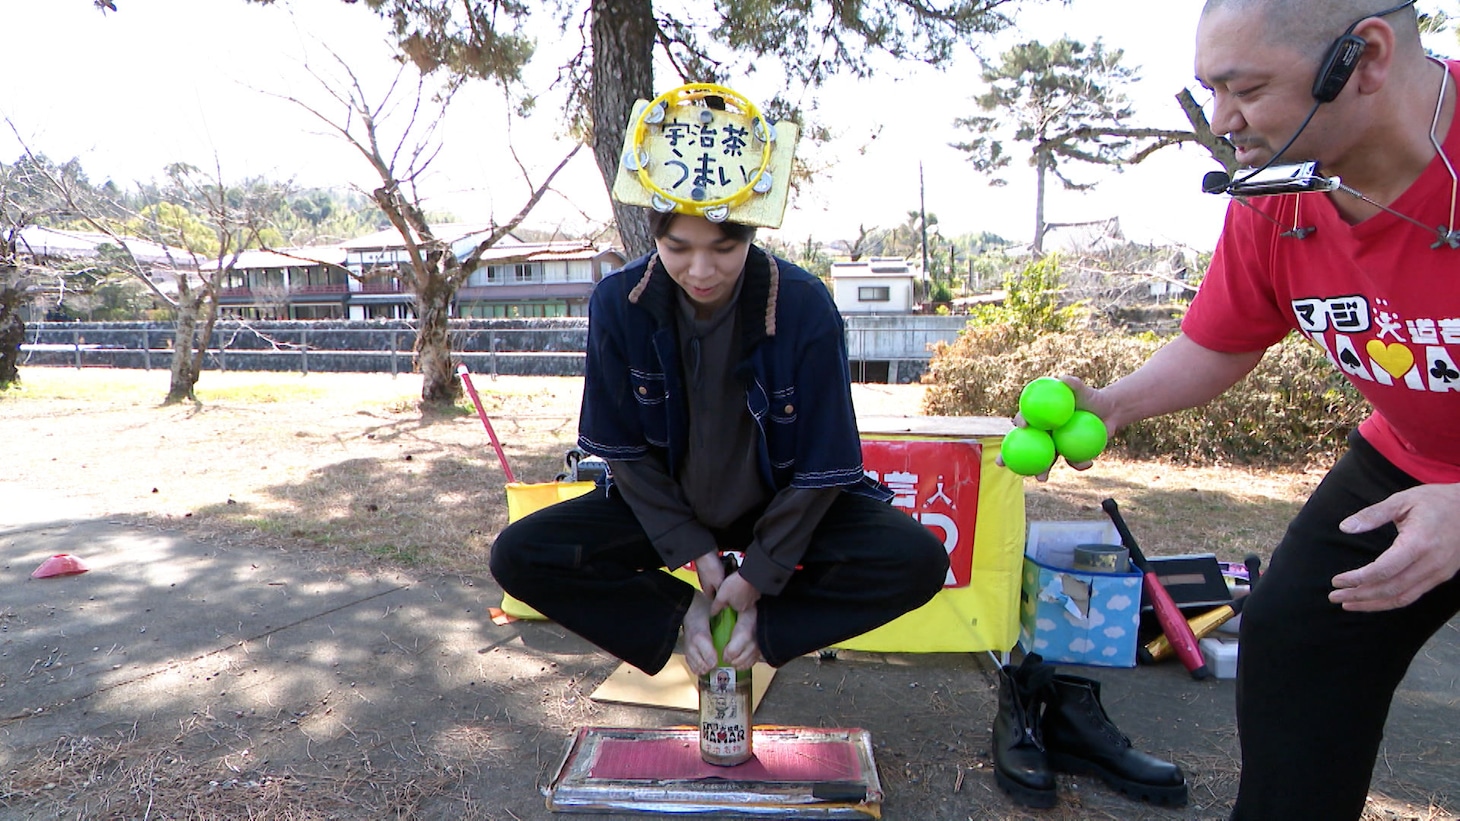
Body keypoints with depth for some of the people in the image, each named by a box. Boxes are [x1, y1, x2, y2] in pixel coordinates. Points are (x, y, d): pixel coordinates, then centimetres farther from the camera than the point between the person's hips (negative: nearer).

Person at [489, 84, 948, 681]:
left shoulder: (805, 307, -23)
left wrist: (760, 573, -14)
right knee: (517, 555, -17)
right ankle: (683, 615, -4)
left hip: (779, 505, -1)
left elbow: (822, 466, -16)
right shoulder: (618, 303, -18)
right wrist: (693, 549, -13)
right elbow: (624, 450, -9)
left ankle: (764, 625, -6)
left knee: (918, 561, -24)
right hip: (664, 505, 2)